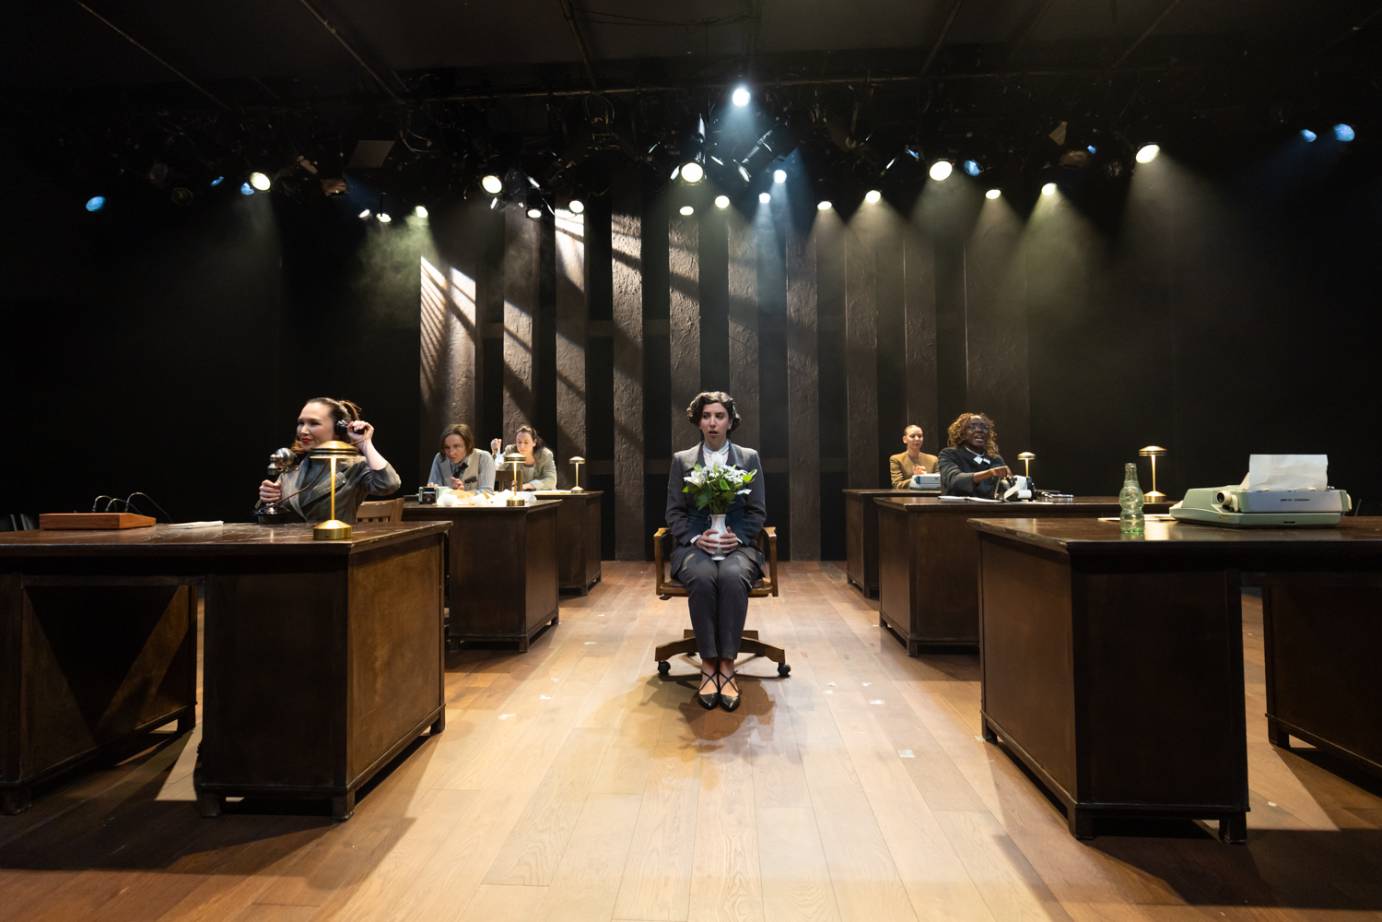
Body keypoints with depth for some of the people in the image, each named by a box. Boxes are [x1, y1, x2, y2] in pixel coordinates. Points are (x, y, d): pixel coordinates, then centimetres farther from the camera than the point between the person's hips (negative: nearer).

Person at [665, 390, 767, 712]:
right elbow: (674, 513, 7)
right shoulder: (681, 460, 12)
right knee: (702, 578, -34)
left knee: (732, 577, -35)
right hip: (694, 545, 0)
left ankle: (727, 667, -28)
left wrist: (738, 537, -11)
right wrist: (696, 538, -12)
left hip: (738, 545, 0)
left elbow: (757, 512, 8)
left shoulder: (749, 458, 12)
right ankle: (708, 665, -24)